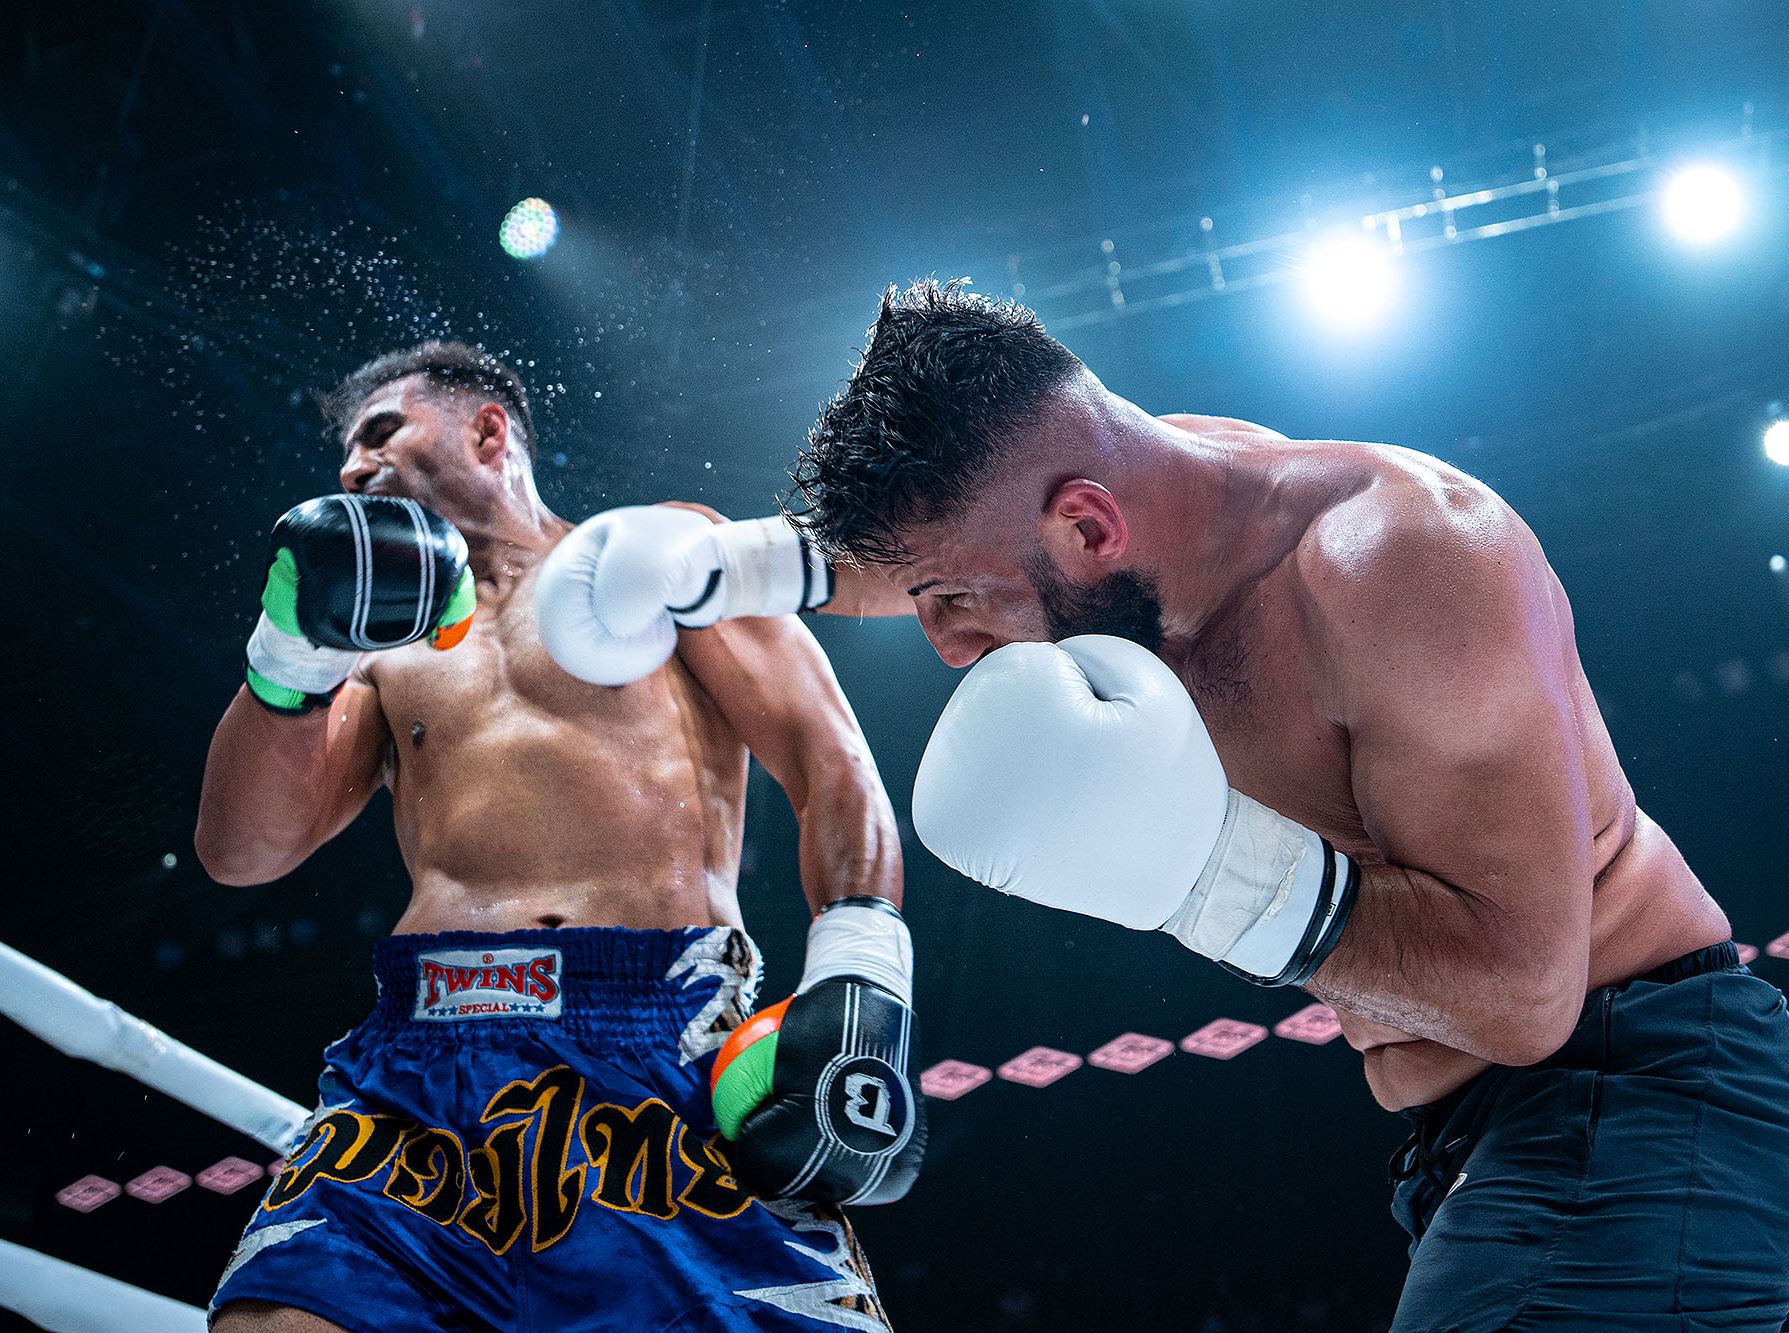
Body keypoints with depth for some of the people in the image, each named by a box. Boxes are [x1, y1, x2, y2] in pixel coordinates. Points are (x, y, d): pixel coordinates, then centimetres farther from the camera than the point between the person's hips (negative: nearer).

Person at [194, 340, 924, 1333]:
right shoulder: (392, 655, 27)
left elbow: (830, 760, 5)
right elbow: (240, 853, 16)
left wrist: (858, 973, -13)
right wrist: (293, 655, -1)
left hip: (664, 1047, -3)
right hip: (417, 1062, 3)